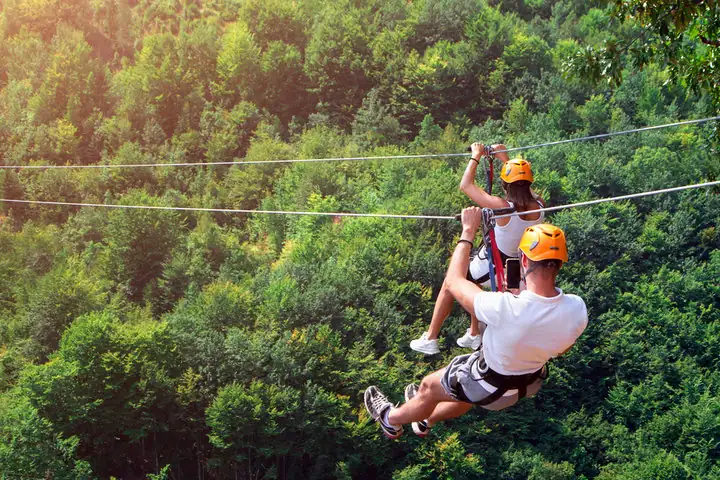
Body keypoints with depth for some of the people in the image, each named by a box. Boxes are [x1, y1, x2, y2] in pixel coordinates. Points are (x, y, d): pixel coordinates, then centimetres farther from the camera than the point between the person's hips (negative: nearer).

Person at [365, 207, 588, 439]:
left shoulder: (505, 309, -43)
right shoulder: (577, 309, -28)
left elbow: (454, 281, -23)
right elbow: (561, 349, -4)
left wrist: (468, 231, -14)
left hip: (493, 387, -5)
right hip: (533, 382, 5)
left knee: (430, 387, 23)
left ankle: (391, 419, 52)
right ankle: (426, 419, 62)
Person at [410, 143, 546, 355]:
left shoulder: (502, 207, -30)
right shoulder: (538, 206, -14)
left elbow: (466, 185, -19)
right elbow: (524, 189, 11)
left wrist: (476, 155, -7)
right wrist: (505, 158, 14)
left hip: (490, 266, -6)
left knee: (449, 285, 19)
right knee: (470, 281, 34)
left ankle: (430, 339, 24)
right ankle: (474, 334, 41)